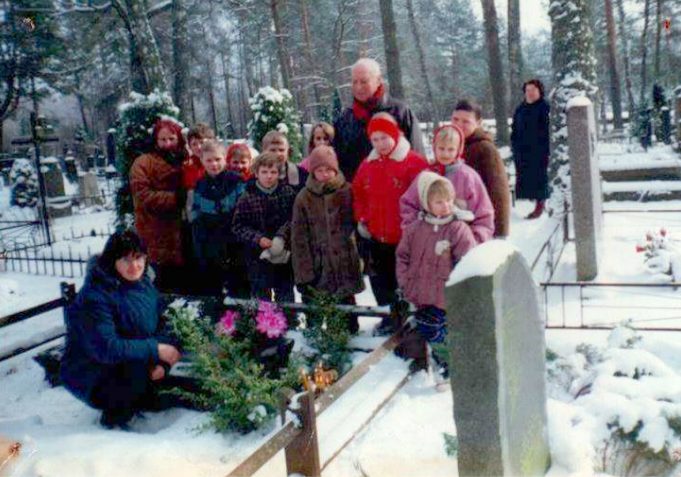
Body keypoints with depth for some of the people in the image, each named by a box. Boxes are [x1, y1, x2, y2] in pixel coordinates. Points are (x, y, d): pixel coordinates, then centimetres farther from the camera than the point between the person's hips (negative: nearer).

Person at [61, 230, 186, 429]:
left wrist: (160, 362, -16)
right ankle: (114, 415, -4)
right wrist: (154, 350, -31)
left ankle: (142, 397, 6)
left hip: (128, 362, 7)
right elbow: (106, 347, -32)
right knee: (139, 368, -32)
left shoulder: (145, 284, -2)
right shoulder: (95, 295, -25)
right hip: (89, 374, -7)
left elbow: (159, 327, 2)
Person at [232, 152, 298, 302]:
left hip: (284, 256, 1)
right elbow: (237, 227, -5)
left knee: (286, 300, 14)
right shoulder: (247, 198, -5)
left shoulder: (289, 193, -2)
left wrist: (283, 236, -17)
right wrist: (258, 239, -16)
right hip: (258, 258, -1)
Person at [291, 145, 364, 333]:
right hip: (317, 268, 1)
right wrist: (303, 273, -7)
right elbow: (299, 238, -2)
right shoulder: (304, 198, -1)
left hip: (345, 265, 0)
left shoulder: (348, 192, 0)